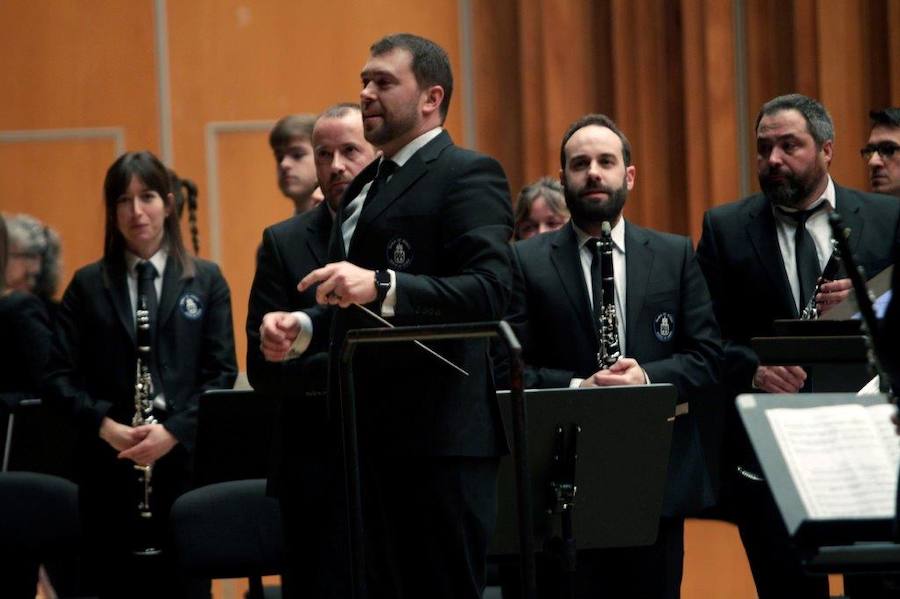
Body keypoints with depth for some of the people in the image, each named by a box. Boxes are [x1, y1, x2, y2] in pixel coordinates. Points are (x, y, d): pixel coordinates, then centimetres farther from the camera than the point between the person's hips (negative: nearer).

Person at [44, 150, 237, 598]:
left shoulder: (206, 280, 8)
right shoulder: (87, 285, 9)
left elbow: (221, 372, 2)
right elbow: (59, 377, 4)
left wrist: (174, 431, -12)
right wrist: (104, 425, -13)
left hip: (186, 462, 0)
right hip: (109, 471, 1)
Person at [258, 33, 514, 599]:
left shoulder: (468, 175, -7)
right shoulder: (365, 187, 22)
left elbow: (489, 290, -20)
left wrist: (381, 286, -31)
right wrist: (303, 328, 10)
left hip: (439, 440, -9)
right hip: (367, 440, 9)